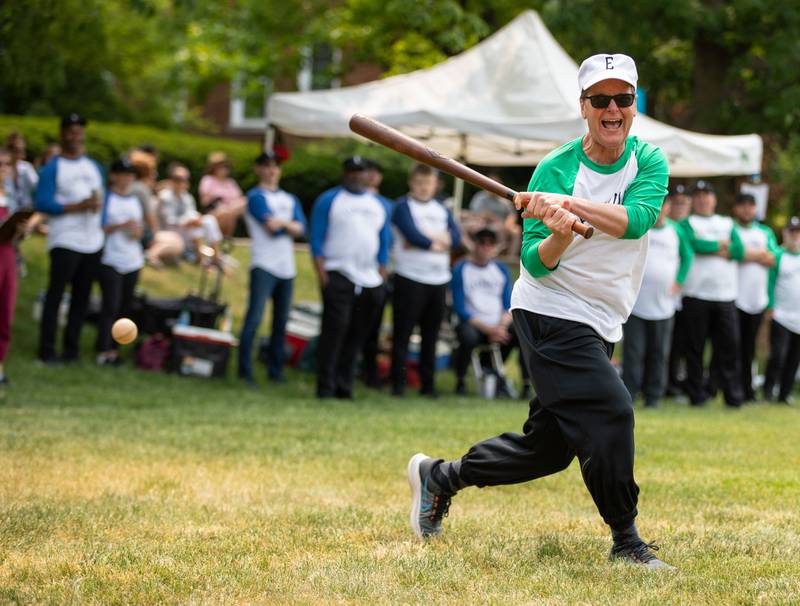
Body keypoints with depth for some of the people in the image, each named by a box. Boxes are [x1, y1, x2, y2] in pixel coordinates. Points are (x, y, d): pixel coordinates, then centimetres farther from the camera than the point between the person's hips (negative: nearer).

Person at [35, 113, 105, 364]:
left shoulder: (94, 166, 17)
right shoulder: (52, 168, -4)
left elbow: (103, 194, 23)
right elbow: (42, 203, -13)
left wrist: (99, 201, 1)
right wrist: (77, 206, -18)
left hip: (92, 242, 6)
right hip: (65, 242, -6)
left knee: (82, 297, 7)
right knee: (55, 295, -7)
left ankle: (71, 348, 14)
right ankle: (47, 350, -3)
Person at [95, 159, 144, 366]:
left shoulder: (135, 201, 16)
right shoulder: (106, 198, -4)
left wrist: (138, 231, -2)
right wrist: (120, 226, -18)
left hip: (132, 261, 6)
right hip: (111, 261, -6)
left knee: (125, 307, 5)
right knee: (111, 306, -11)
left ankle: (112, 349, 10)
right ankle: (103, 351, -9)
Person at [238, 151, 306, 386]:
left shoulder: (290, 199, 19)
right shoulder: (256, 196, 0)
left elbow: (300, 229, 4)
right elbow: (270, 226, -11)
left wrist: (282, 223, -10)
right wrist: (290, 225, 6)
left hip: (287, 268, 6)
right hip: (264, 266, -6)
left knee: (281, 321, 9)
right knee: (255, 317, -14)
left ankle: (275, 370, 17)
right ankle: (245, 371, -14)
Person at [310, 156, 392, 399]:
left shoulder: (380, 205, 18)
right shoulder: (328, 200, 4)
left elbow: (384, 243, 18)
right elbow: (317, 239, -1)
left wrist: (381, 277, 9)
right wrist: (322, 274, -11)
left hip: (370, 280, 5)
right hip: (337, 276, -5)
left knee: (357, 334, 4)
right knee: (335, 328, -13)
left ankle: (344, 386, 9)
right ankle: (325, 386, -12)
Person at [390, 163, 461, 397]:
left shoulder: (442, 210, 17)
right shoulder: (403, 206, 0)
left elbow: (456, 237, 1)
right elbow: (413, 235, -16)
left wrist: (428, 237, -12)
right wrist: (439, 241, -3)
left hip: (439, 280, 5)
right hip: (409, 279, -5)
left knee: (431, 335, 7)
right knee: (402, 334, -3)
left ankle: (428, 384, 12)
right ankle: (398, 384, 0)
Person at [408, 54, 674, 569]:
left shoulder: (649, 162, 1)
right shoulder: (555, 169, -9)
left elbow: (637, 220, -20)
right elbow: (535, 264, -11)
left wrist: (570, 204, -32)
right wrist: (559, 234, -32)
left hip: (599, 327, 6)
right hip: (552, 314, -6)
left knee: (550, 446, 10)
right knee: (610, 412, -20)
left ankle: (440, 476, 26)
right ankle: (626, 542, -7)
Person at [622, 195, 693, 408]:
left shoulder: (675, 231, 8)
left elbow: (687, 256, 22)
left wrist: (678, 281, 11)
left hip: (663, 305, 3)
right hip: (634, 303, -3)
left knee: (658, 354, 6)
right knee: (633, 352, -5)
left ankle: (653, 396, 14)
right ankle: (628, 396, -2)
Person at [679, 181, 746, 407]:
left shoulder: (728, 224, 19)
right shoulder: (687, 223, 8)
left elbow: (739, 250, 4)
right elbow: (693, 244, -13)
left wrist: (708, 249, -5)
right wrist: (721, 245, -2)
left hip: (726, 295, 3)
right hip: (696, 295, -3)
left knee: (730, 345, -2)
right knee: (696, 346, 0)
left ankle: (733, 395, 1)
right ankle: (696, 394, 5)